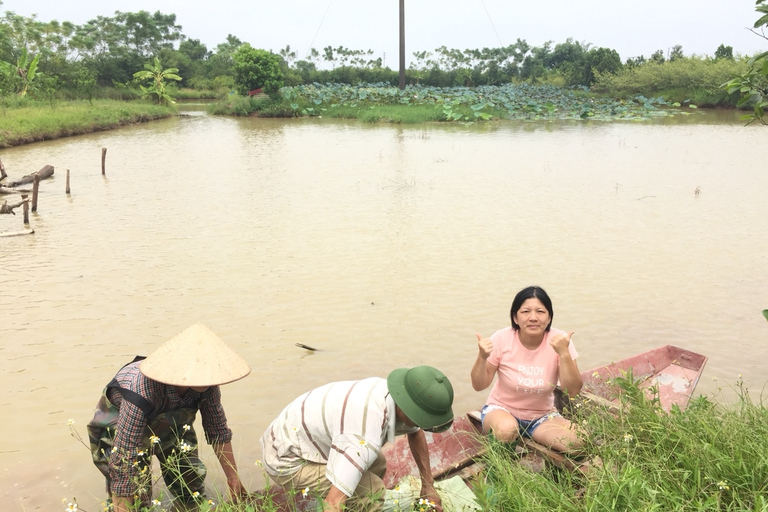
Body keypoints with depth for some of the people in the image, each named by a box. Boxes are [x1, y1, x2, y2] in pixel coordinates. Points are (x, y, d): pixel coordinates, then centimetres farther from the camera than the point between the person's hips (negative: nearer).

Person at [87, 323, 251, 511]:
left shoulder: (205, 384, -28)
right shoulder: (143, 390, -44)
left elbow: (218, 431, -12)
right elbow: (123, 460, -40)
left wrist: (233, 479, -5)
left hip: (167, 421, 4)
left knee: (192, 491, 5)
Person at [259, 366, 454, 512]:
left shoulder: (391, 392, -7)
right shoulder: (365, 438, -35)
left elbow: (415, 433, 13)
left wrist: (428, 484, 13)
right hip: (286, 460, -9)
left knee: (376, 465, 13)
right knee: (371, 492, -18)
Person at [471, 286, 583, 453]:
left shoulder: (558, 340, -14)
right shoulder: (501, 339, -17)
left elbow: (573, 391, -17)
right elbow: (479, 386, -10)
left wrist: (564, 353, -30)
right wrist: (482, 357, -30)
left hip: (543, 416, 2)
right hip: (502, 410, -2)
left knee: (575, 442, -24)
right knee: (507, 429, -36)